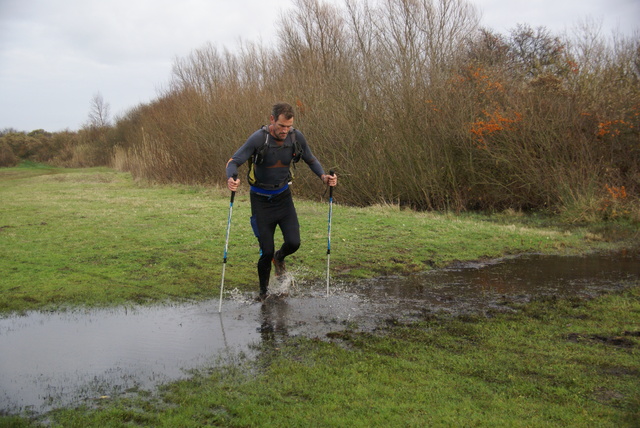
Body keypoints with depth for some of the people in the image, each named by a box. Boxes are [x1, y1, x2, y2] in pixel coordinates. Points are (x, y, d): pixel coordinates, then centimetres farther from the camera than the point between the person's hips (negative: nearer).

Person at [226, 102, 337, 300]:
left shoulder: (296, 137, -10)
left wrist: (323, 176, -13)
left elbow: (311, 160, 7)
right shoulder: (258, 138, -21)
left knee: (293, 243, -12)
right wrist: (231, 179, -43)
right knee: (266, 252, -3)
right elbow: (234, 161, -20)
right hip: (261, 199, -3)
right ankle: (264, 292, 24)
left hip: (283, 196, 3)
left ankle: (279, 258, 27)